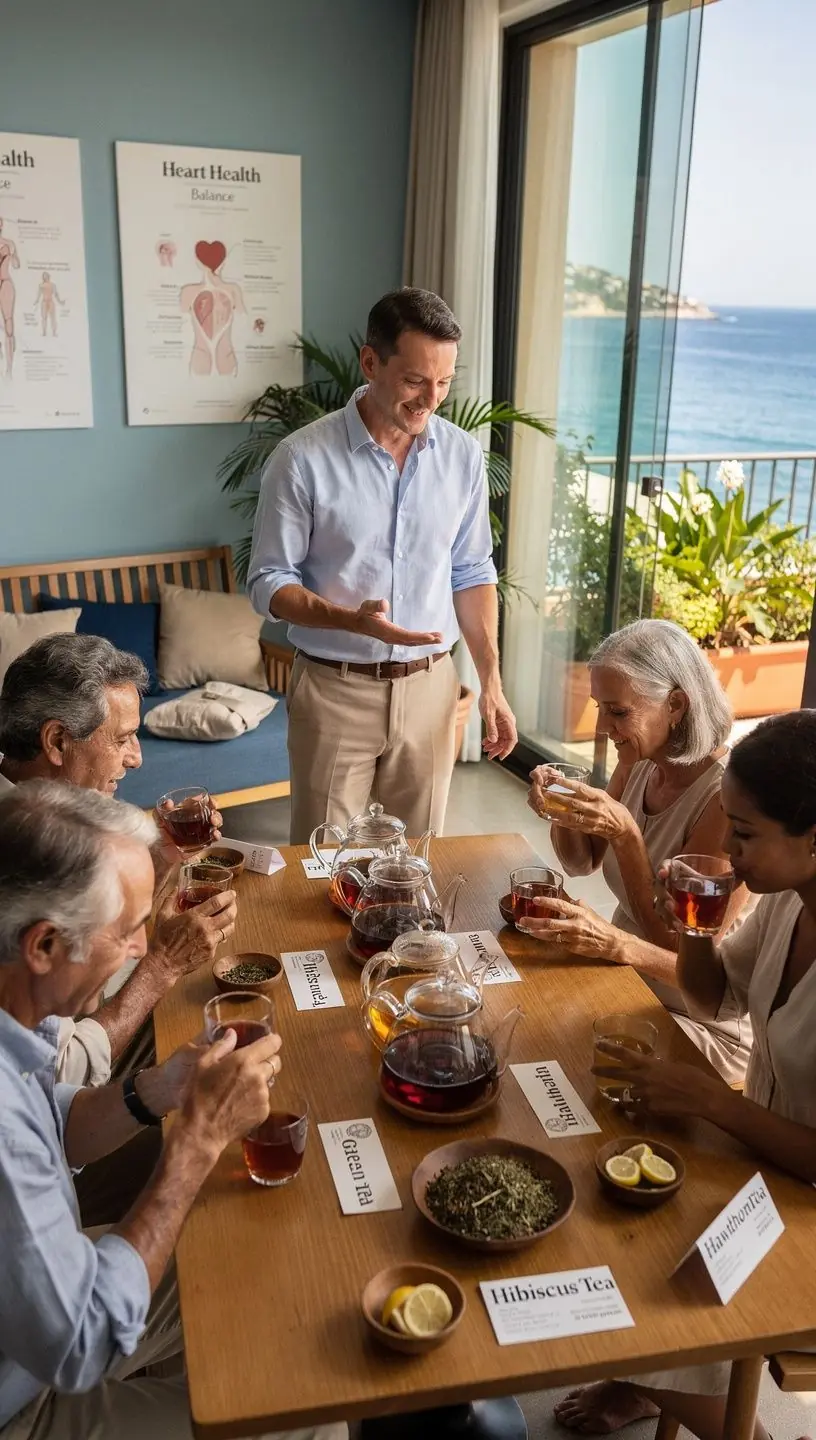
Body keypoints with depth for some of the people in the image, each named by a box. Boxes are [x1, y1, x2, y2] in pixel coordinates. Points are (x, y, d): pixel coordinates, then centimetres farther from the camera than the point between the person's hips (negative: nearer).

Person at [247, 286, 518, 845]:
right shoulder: (303, 457, -12)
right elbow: (269, 582, -8)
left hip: (429, 687, 3)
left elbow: (473, 573, 8)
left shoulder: (464, 455, 1)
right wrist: (353, 621, -25)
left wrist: (491, 681, 3)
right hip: (335, 690, -3)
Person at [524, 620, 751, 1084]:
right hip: (627, 988, 7)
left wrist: (626, 834, -32)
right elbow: (582, 862, 11)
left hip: (704, 1028, -7)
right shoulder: (641, 763, -3)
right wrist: (560, 810, -11)